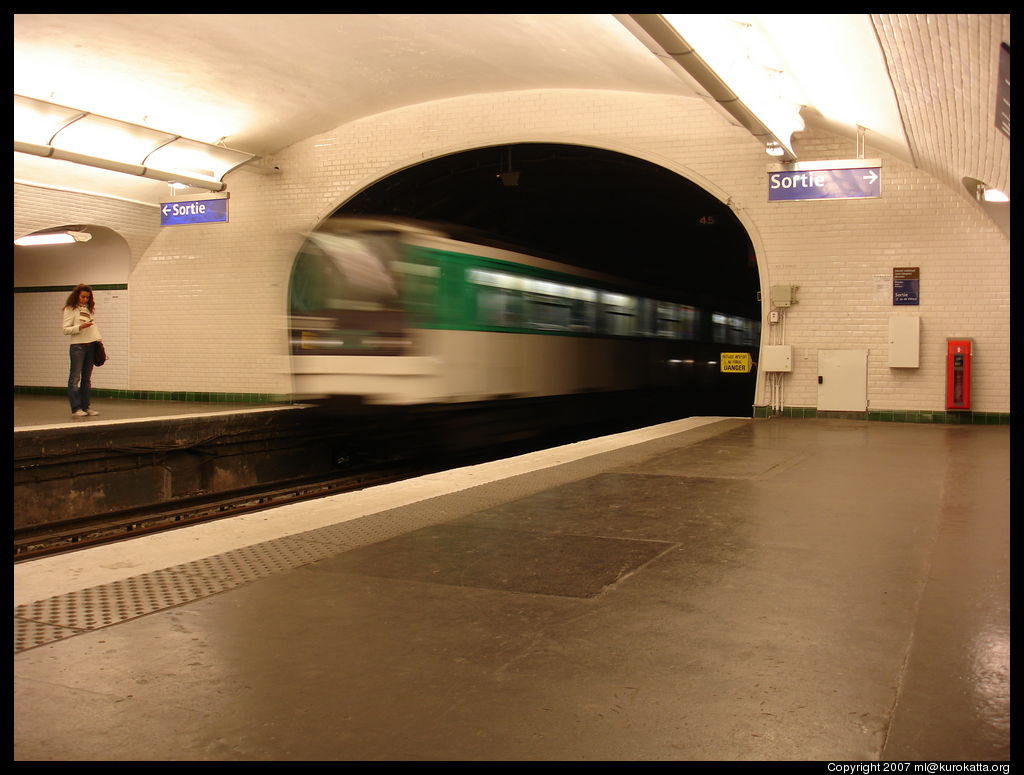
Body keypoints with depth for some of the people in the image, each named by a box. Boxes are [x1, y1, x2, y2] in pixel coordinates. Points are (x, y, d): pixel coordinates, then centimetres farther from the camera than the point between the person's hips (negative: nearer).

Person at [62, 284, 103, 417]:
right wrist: (80, 327, -21)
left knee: (87, 378, 8)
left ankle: (85, 406, 13)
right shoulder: (70, 309, -1)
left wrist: (99, 340, 8)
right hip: (77, 346, -6)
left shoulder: (90, 309, 17)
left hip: (91, 346, 6)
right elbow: (66, 330, -6)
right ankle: (76, 408, -2)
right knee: (75, 377, -4)